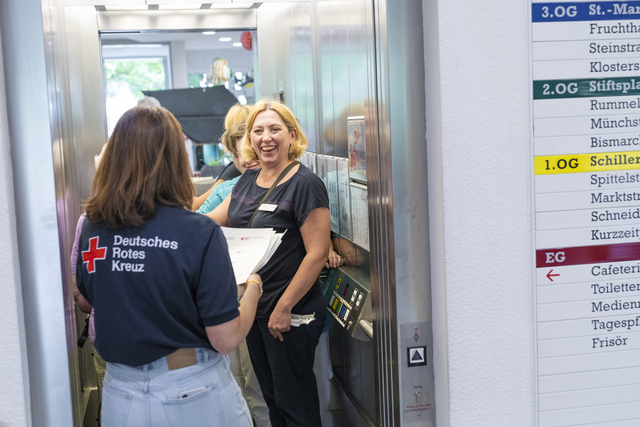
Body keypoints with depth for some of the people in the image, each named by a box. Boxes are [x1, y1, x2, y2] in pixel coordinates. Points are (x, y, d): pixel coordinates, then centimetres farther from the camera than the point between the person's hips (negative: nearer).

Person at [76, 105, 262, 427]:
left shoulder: (91, 228, -8)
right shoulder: (200, 234, -20)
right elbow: (226, 339, -17)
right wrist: (253, 288, 0)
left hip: (121, 393, 4)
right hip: (192, 394, -3)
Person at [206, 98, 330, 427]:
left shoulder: (304, 184, -15)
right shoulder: (248, 181, 9)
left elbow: (317, 253, -19)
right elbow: (213, 220, 16)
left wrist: (284, 308, -20)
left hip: (292, 314, -8)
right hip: (254, 308, 8)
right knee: (271, 396, 20)